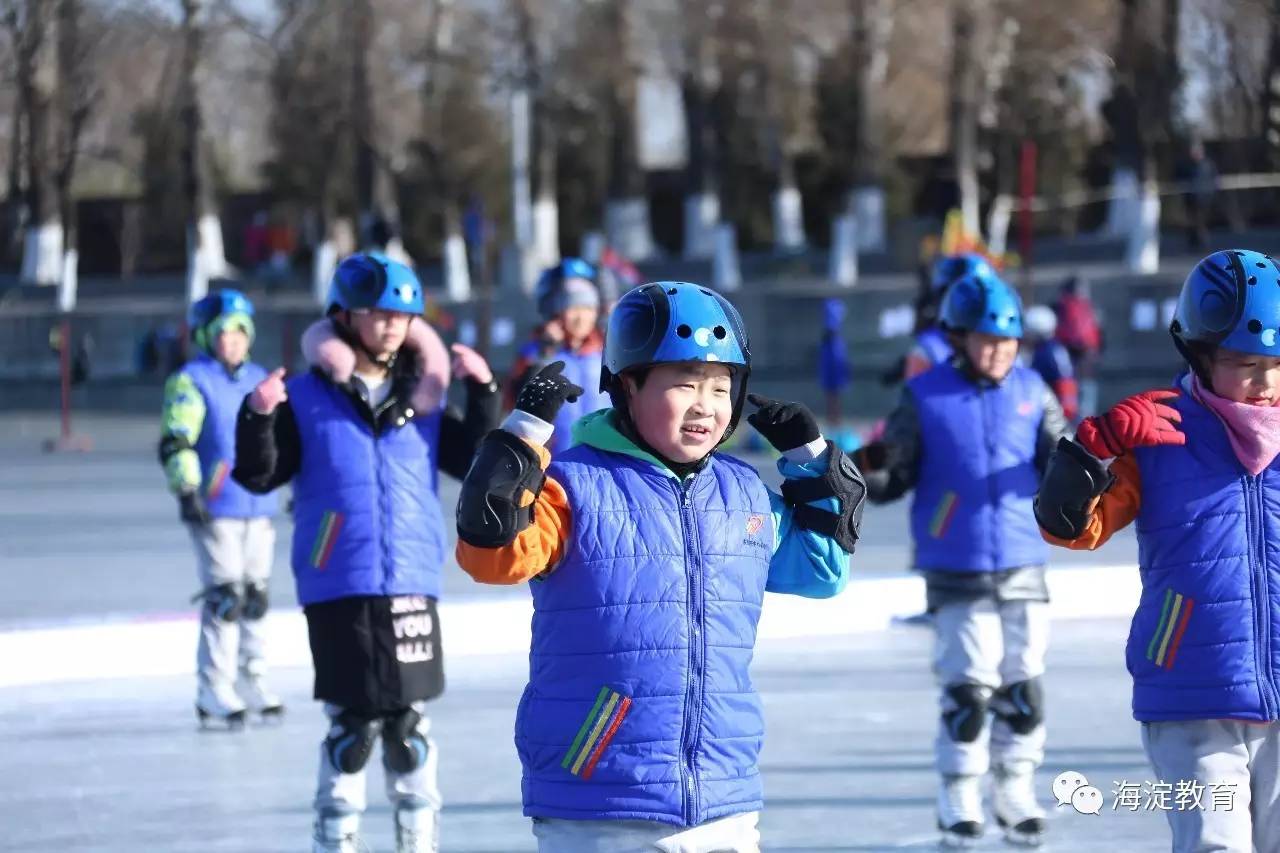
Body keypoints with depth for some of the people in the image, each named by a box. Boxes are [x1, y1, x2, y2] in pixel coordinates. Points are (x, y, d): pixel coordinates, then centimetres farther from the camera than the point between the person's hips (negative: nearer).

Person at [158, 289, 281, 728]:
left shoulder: (260, 380, 15)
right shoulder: (191, 381, -6)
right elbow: (174, 442, -13)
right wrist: (186, 490, -23)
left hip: (258, 508, 7)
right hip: (214, 507, -7)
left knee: (255, 596, 12)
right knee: (224, 598, -11)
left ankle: (250, 682, 22)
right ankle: (214, 695, -8)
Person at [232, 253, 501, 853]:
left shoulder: (422, 397, 8)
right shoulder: (307, 397, -2)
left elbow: (474, 463, 8)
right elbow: (260, 476, -3)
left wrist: (483, 394, -3)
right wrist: (257, 419, -20)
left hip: (410, 584, 3)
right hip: (337, 586, -3)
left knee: (409, 718, 10)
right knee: (353, 721, -2)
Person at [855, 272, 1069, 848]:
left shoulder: (1031, 391, 3)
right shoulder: (926, 397, -5)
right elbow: (893, 482, -1)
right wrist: (871, 469, -22)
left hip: (1023, 567, 3)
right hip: (956, 572, -3)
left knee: (1023, 687, 6)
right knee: (968, 688, -6)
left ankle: (1016, 795, 21)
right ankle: (959, 803, 8)